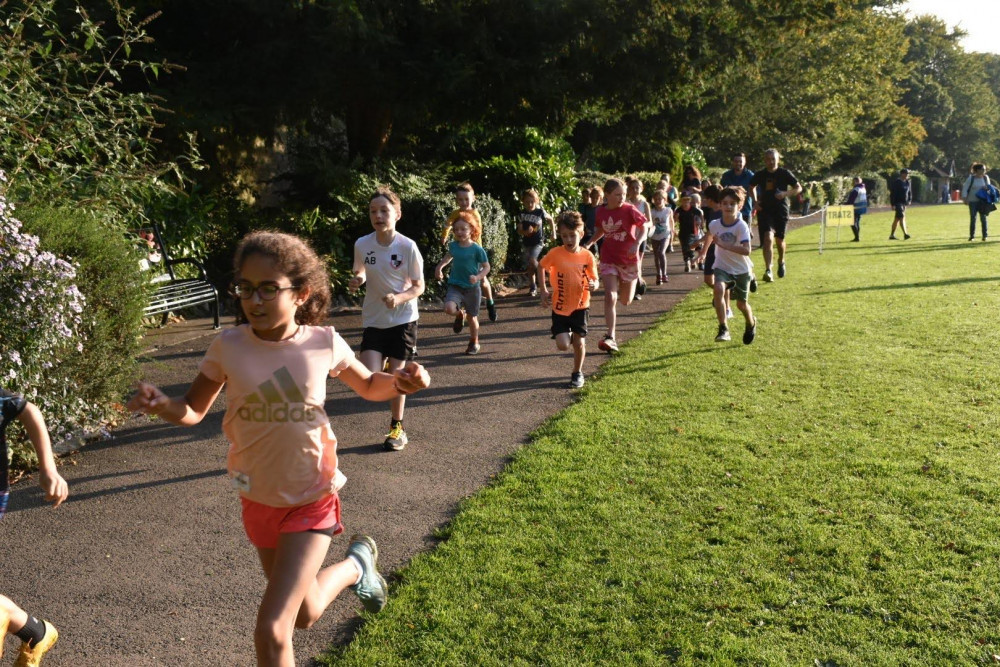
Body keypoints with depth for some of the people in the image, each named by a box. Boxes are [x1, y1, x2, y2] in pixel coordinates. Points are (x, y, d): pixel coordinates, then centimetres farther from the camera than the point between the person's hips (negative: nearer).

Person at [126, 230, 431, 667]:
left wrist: (400, 381, -18)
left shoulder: (324, 343, -14)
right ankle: (355, 566, 53)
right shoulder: (228, 347, -14)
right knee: (304, 614, 21)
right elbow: (193, 411, -2)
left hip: (311, 499, -3)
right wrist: (161, 404, -24)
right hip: (258, 499, 3)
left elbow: (370, 387, 4)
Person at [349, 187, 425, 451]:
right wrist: (357, 281, -10)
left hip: (403, 319, -2)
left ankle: (397, 428, 24)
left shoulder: (408, 246, -14)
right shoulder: (362, 245, -6)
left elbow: (419, 287, -6)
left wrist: (399, 297, -25)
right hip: (373, 320, 2)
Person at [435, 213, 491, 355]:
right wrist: (440, 266, 10)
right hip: (455, 286, 2)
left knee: (472, 318, 10)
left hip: (472, 288, -2)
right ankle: (460, 314, 12)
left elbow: (486, 267, -6)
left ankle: (474, 343, 36)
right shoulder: (453, 246, 0)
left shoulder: (477, 249, -12)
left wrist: (478, 277, -24)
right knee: (449, 308, -26)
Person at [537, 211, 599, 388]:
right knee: (563, 345, -6)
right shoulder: (555, 254, -10)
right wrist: (544, 291, 2)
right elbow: (541, 267, 7)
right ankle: (569, 336, 32)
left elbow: (594, 279, 0)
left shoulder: (587, 256, -8)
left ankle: (577, 373, 26)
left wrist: (593, 285, -24)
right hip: (560, 307, 0)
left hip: (580, 306, 0)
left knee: (579, 342, 2)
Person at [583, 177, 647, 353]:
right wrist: (590, 243, 2)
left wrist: (637, 243, -26)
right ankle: (610, 338, -14)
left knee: (626, 301, 13)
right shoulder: (601, 212, -1)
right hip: (608, 260, 1)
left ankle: (635, 283, 52)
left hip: (629, 260, -1)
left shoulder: (629, 210, -12)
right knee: (610, 297, -15)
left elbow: (643, 225, -10)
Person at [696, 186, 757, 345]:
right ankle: (723, 329, -22)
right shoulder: (714, 224, -10)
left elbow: (746, 250, -35)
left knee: (742, 304, 12)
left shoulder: (742, 226, -23)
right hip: (722, 267, 2)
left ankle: (751, 324, 47)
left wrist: (723, 244, -39)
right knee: (718, 289, -29)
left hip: (741, 270, -2)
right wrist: (703, 252, 28)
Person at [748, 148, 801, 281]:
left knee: (779, 239, 11)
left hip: (781, 210, 0)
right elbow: (751, 187, 19)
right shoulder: (760, 175, 1)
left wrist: (786, 193, -17)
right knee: (768, 238, -16)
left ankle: (781, 261, 42)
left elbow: (798, 188, 1)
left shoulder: (784, 173, -4)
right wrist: (755, 202, 4)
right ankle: (768, 271, -19)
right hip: (765, 210, 0)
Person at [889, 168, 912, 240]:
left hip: (904, 203, 8)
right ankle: (905, 234, -21)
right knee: (902, 217, -16)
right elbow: (892, 193, -12)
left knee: (897, 218, 10)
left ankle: (892, 235, 15)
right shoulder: (896, 182, -10)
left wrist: (909, 200, 8)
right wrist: (893, 204, -16)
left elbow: (910, 192, 22)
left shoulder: (907, 182, 11)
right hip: (898, 202, -8)